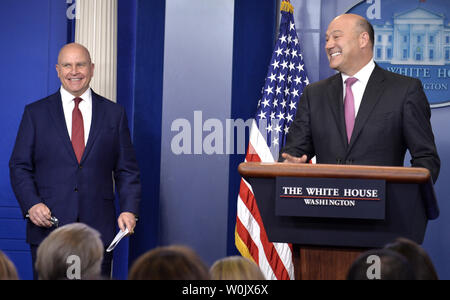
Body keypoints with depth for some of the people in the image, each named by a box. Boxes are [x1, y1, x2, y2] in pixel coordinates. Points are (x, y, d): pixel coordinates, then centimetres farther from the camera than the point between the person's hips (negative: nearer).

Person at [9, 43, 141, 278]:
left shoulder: (114, 114, 10)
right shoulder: (35, 113, 8)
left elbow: (127, 170, 10)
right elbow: (19, 166, 5)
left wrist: (129, 210, -6)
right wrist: (31, 204, -12)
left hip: (98, 230, 1)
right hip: (48, 228, -1)